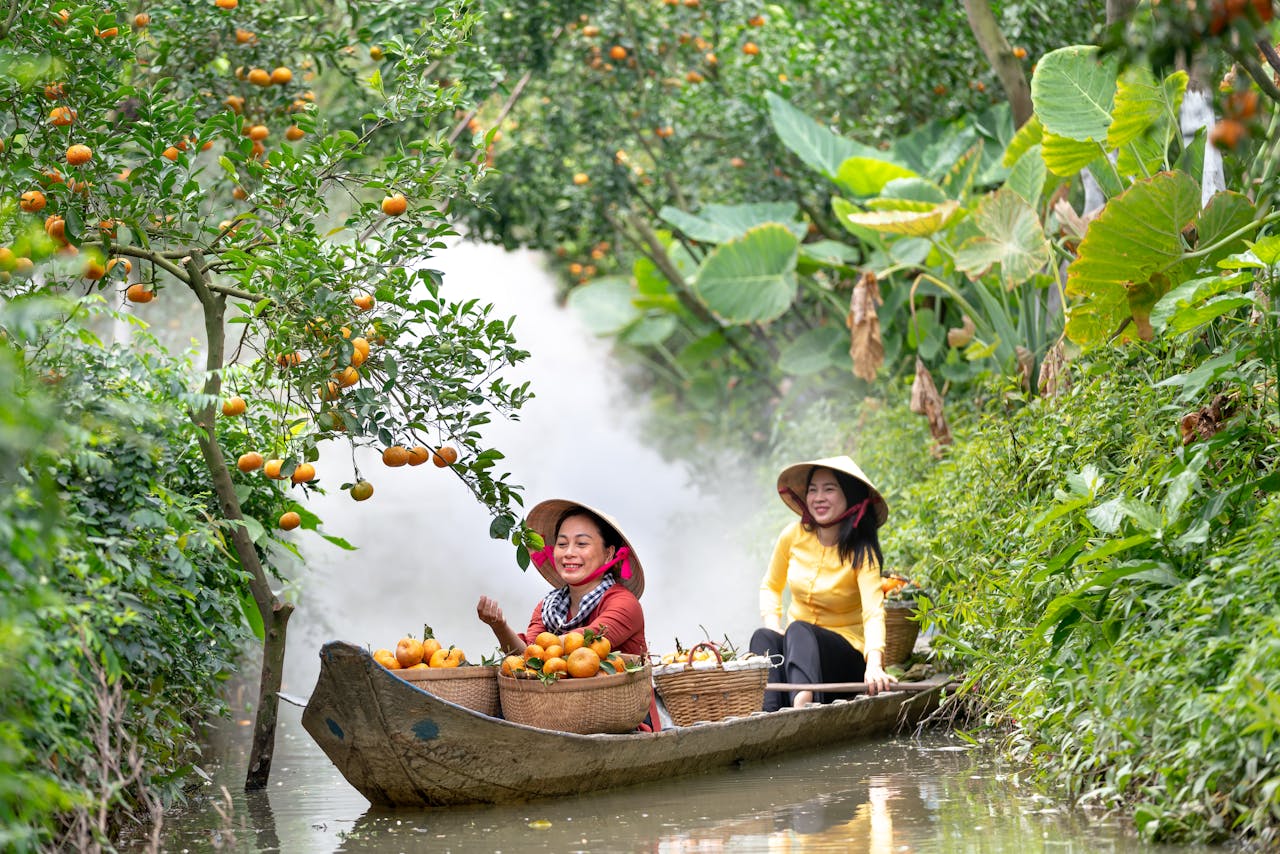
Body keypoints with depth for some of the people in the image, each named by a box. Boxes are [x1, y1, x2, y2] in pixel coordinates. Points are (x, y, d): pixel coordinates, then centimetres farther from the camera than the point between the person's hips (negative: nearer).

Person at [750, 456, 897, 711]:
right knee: (764, 637, -30)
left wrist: (874, 664, -46)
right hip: (797, 644, 4)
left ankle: (803, 700, -67)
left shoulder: (861, 552, -12)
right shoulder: (793, 535, 0)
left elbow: (874, 612, -27)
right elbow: (771, 586, 18)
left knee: (799, 630, -35)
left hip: (847, 655, -4)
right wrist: (771, 622, -5)